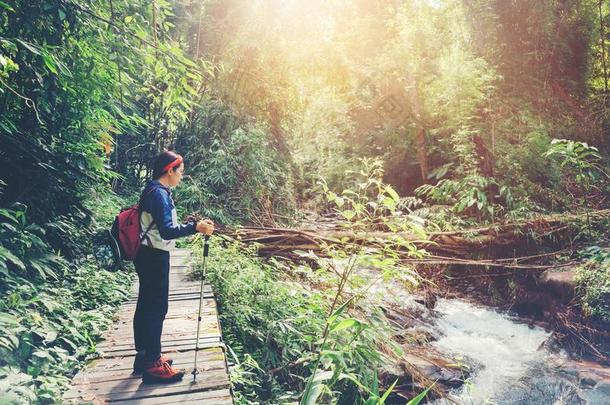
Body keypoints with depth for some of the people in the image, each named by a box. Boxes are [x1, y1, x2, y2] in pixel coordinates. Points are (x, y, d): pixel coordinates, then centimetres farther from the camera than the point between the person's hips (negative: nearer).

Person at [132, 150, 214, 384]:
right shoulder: (159, 194, -18)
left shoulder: (154, 191, 13)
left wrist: (193, 225, 18)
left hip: (149, 256, 10)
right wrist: (196, 227, -28)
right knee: (156, 308, -4)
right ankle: (152, 365, 4)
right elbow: (167, 231, -25)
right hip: (154, 258, -10)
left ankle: (145, 356, 26)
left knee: (146, 306, 15)